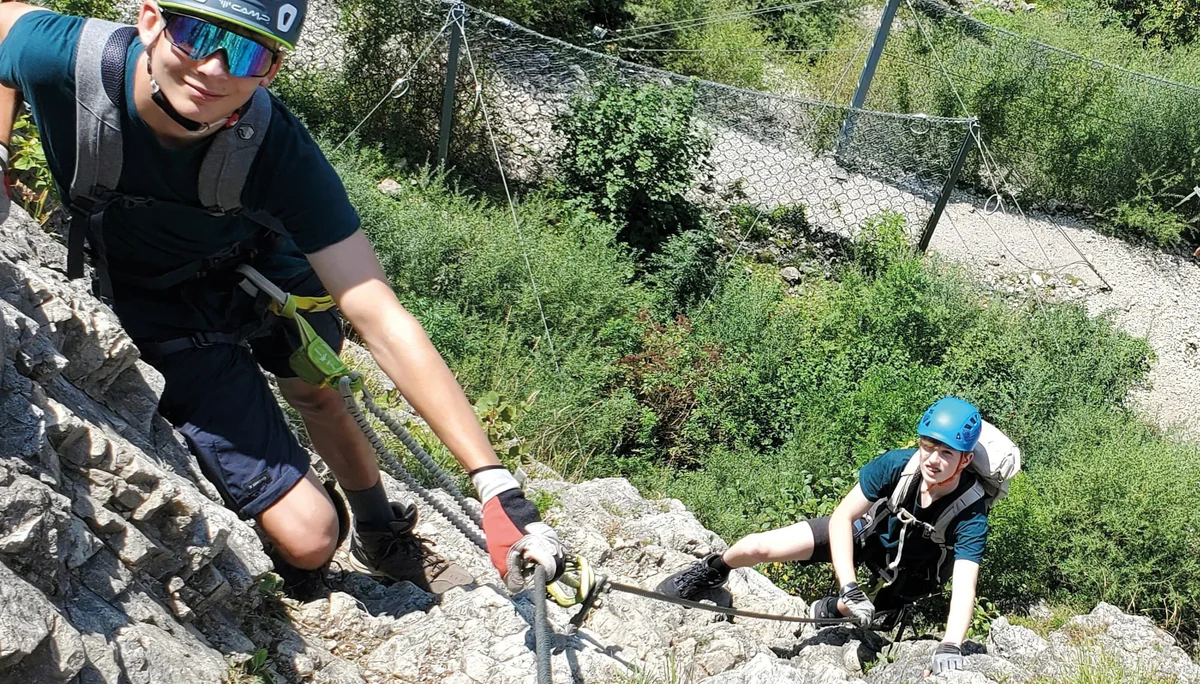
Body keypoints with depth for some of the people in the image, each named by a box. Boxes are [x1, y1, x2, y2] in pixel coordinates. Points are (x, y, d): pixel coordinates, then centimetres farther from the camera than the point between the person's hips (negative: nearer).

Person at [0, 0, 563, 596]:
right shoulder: (60, 57, -33)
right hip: (166, 312, -1)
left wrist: (496, 485, -42)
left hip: (269, 271, 1)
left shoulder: (279, 150, -34)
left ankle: (381, 538, 50)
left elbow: (380, 319, -37)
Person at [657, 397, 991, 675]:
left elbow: (964, 588, -42)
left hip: (908, 570, 0)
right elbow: (841, 517, -24)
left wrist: (949, 648, -57)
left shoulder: (971, 514, -35)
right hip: (865, 529, 0)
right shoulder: (896, 465, -31)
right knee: (756, 547, -10)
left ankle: (832, 609, 25)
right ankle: (711, 573, 24)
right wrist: (850, 586, -33)